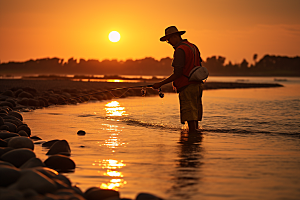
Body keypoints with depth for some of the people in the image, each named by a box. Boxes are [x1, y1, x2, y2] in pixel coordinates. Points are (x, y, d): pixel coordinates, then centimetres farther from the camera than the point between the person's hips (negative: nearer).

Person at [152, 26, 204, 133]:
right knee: (195, 116, 13)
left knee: (190, 117, -8)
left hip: (187, 87, -9)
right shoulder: (192, 46, 15)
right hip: (197, 84, 9)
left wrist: (161, 84, -13)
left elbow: (178, 74, -18)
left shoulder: (180, 50, -14)